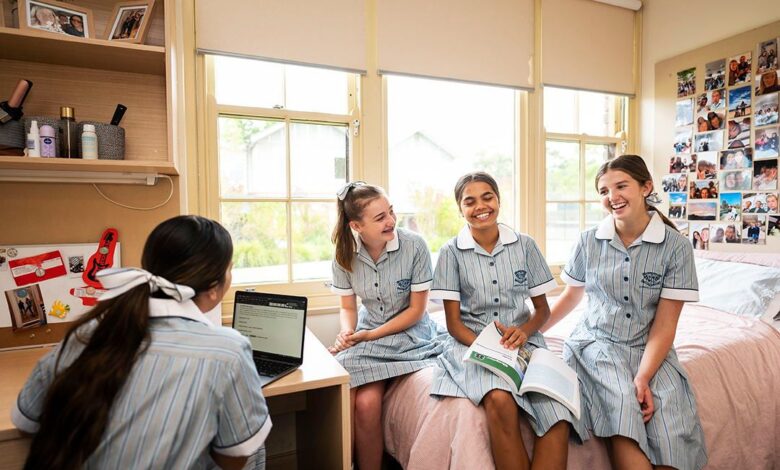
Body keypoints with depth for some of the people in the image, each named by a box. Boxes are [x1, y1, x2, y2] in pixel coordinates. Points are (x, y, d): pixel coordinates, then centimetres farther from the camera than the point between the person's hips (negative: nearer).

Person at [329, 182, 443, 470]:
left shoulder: (414, 246, -16)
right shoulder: (345, 254, -6)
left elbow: (416, 310, -10)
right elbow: (348, 308, 7)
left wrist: (369, 336, -14)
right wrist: (347, 333, -15)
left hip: (410, 335, -3)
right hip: (367, 333, 3)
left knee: (367, 403, -21)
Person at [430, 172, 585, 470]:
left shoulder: (525, 245, 5)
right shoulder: (451, 252, -1)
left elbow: (543, 309, 10)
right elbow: (453, 322, -1)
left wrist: (524, 331, -11)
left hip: (523, 341, 2)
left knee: (558, 417, -26)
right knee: (500, 401, -32)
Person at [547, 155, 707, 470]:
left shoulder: (676, 246, -5)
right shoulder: (589, 241, 0)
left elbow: (664, 324, -7)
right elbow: (572, 295, 13)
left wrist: (643, 378, -18)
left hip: (651, 349, 0)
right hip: (595, 341, 1)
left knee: (673, 429, -24)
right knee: (621, 402, -29)